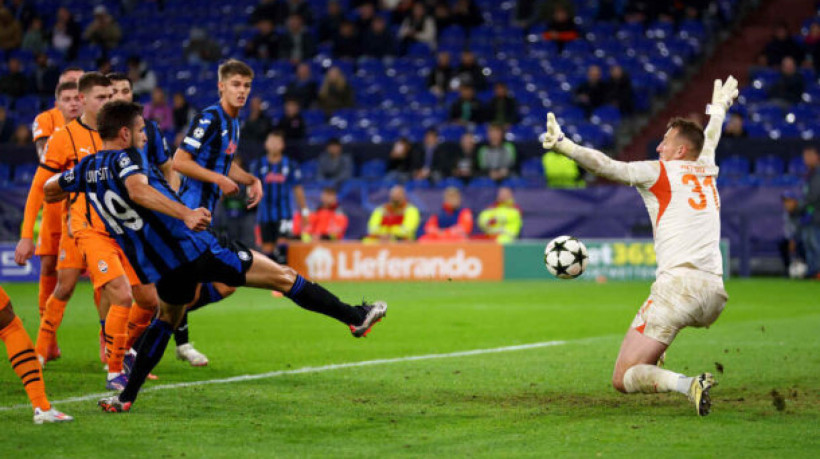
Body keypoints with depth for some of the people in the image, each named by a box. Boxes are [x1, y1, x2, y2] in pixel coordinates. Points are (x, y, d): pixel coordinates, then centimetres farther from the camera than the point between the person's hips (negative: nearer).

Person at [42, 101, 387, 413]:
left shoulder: (87, 168, 10)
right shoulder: (125, 158, -11)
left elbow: (49, 190, 26)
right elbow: (137, 189, -34)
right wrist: (184, 213, -44)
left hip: (158, 268, 7)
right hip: (194, 248, -7)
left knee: (167, 320, 33)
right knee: (282, 277, 1)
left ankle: (126, 398, 23)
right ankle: (355, 317, 4)